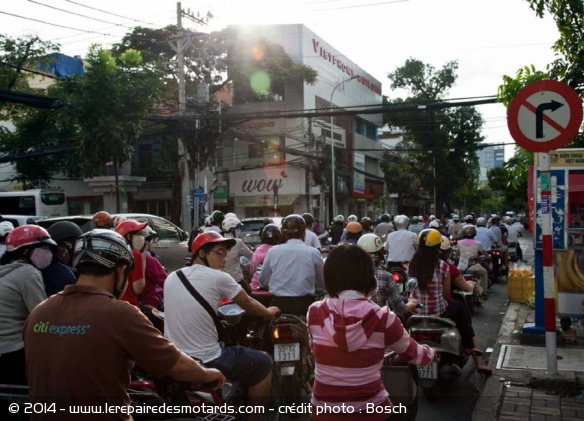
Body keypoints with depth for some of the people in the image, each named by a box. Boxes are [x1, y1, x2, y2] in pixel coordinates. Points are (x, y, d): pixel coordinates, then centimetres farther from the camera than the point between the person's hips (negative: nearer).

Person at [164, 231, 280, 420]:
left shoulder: (171, 278, 6)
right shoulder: (218, 277, -11)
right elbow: (248, 304, 4)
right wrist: (268, 312, 24)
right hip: (206, 362, -7)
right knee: (264, 364, 12)